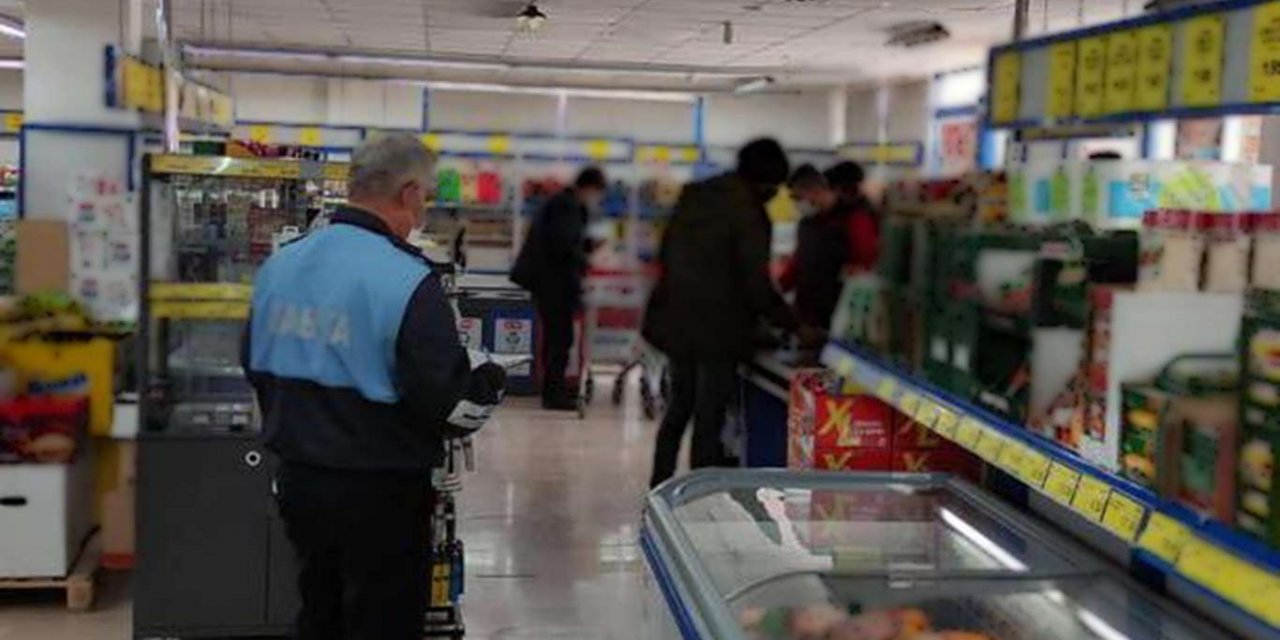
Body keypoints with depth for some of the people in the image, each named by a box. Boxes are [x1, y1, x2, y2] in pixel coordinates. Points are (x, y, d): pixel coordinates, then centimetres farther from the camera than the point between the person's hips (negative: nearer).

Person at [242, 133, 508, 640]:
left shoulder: (279, 265, 1)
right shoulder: (408, 282, -21)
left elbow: (255, 367, 12)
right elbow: (448, 402, -20)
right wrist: (490, 385, 1)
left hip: (296, 480, 7)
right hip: (378, 493, -6)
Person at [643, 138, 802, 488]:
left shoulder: (694, 197, 7)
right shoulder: (748, 213, -15)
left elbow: (666, 254, 14)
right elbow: (757, 287, -17)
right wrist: (796, 325, -8)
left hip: (676, 321, 7)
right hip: (718, 328, -7)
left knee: (679, 408, 20)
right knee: (708, 420, 0)